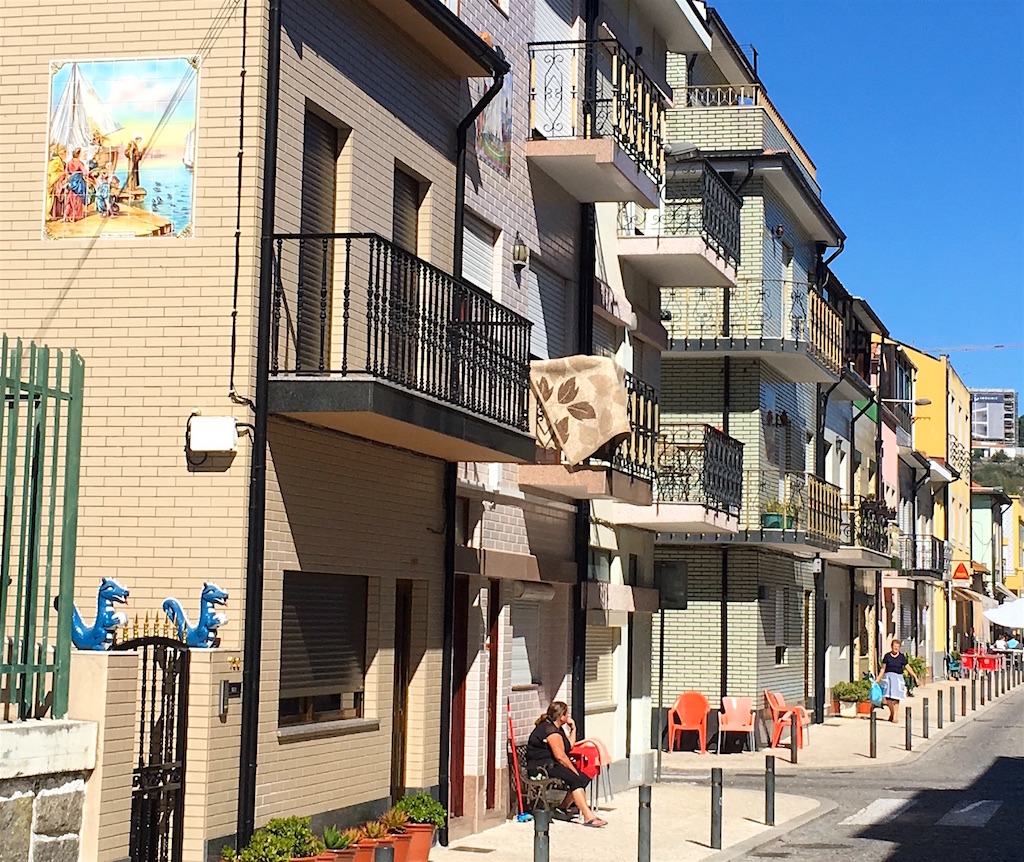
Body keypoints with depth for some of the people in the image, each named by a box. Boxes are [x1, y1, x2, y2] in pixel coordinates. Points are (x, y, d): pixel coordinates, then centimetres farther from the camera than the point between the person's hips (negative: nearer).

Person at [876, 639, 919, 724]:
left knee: (896, 699, -5)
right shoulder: (887, 656, 6)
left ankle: (895, 717, 4)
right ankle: (892, 713, 18)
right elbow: (883, 669, 12)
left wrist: (916, 678, 1)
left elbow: (908, 668, 6)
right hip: (888, 677, 1)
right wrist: (878, 679, 10)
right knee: (887, 698, -6)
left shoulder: (901, 657, 5)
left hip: (898, 678, -1)